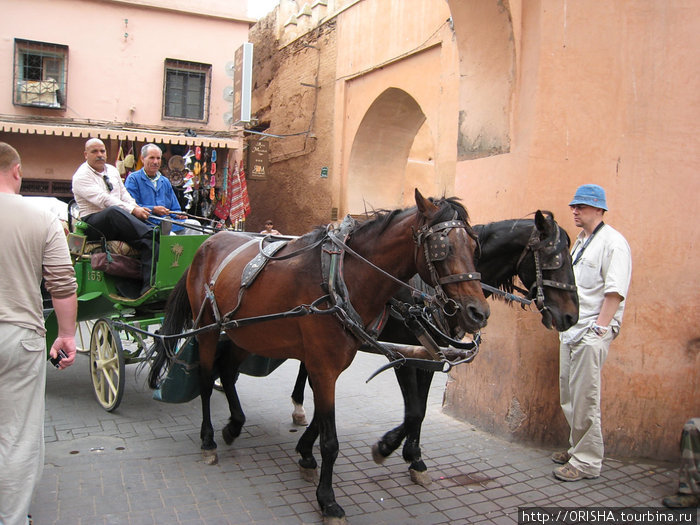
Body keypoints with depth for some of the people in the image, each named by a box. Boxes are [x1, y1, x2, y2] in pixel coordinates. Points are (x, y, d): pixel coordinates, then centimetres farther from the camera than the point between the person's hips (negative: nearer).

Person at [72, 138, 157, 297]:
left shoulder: (112, 170, 19)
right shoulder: (81, 176, -4)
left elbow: (124, 193, 18)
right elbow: (103, 200, -17)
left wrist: (137, 208, -5)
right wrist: (132, 210, -25)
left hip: (118, 222, 6)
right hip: (93, 223, -6)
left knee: (146, 241, -24)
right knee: (114, 212, -41)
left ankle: (149, 285, -35)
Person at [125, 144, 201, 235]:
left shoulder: (165, 181, 25)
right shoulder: (133, 179, 6)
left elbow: (174, 208, 25)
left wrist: (178, 215, 2)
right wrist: (153, 209, -14)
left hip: (168, 221, 6)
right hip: (149, 223, -6)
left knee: (194, 224, -17)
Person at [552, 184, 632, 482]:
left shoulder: (613, 243, -10)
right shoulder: (580, 242, 17)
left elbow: (615, 292, -18)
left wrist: (599, 329, -21)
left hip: (591, 333, -9)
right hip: (571, 329, 9)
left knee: (584, 399, -5)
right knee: (568, 395, 16)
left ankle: (587, 462, 6)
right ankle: (576, 448, 30)